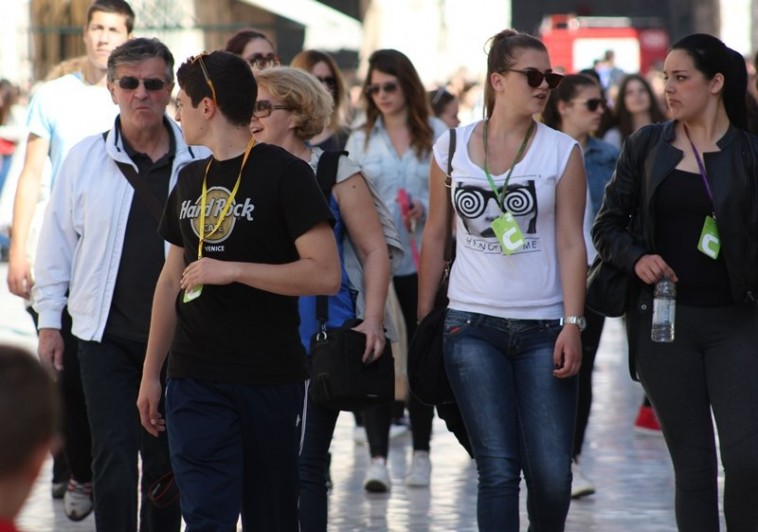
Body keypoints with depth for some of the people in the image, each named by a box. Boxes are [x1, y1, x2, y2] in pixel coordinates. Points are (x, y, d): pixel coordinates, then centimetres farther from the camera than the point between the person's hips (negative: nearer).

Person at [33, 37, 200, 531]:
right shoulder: (85, 159, 0)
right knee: (113, 458, -5)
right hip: (106, 336, -1)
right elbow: (58, 241, 6)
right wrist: (49, 319, 5)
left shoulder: (198, 162, 0)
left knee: (166, 462, 11)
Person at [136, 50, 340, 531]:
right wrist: (151, 374, 18)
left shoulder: (285, 174, -7)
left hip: (271, 379, -4)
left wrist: (234, 270, -19)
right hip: (195, 379, 4)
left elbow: (326, 275, -14)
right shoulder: (191, 180, 13)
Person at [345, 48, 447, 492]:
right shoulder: (360, 140, 6)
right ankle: (378, 458, -5)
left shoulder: (438, 135, 1)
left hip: (423, 260, 0)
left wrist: (428, 210, -15)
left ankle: (421, 452, 20)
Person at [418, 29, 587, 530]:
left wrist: (573, 324, -10)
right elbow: (435, 236, 11)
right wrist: (423, 320, 10)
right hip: (473, 326, 0)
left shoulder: (562, 150, 1)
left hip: (544, 329, 0)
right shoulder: (451, 148, 5)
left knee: (552, 474, -4)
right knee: (498, 470, -3)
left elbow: (571, 243, -2)